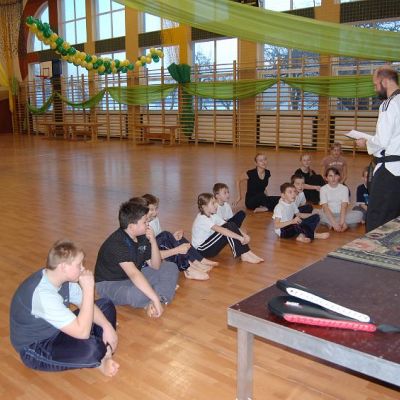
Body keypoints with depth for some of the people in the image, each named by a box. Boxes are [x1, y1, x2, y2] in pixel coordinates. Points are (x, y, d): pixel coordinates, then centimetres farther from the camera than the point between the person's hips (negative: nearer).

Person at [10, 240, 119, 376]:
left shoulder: (63, 278, -9)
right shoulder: (43, 294, -35)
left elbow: (87, 305, 3)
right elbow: (82, 332, -37)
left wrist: (107, 326, -14)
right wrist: (88, 289, -33)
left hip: (57, 331, 9)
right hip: (35, 349, -9)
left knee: (106, 305, 6)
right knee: (91, 348, -35)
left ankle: (105, 351, -6)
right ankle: (100, 360, -1)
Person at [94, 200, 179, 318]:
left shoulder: (142, 237, -5)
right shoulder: (117, 243, -30)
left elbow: (155, 266, -1)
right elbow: (133, 274, -43)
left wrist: (153, 241, -17)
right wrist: (156, 299, -48)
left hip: (134, 278, 9)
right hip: (110, 283, -9)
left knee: (171, 268, 0)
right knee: (138, 294, -41)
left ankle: (150, 303, -20)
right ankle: (161, 298, -7)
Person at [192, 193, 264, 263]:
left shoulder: (213, 216, 5)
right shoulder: (202, 219, -23)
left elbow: (231, 226, -3)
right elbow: (221, 230, -34)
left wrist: (244, 235, -17)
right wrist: (240, 238, -38)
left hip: (209, 245, 8)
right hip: (202, 250, -8)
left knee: (232, 225, -11)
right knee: (226, 232, -27)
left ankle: (247, 252, -16)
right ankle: (244, 255, -22)